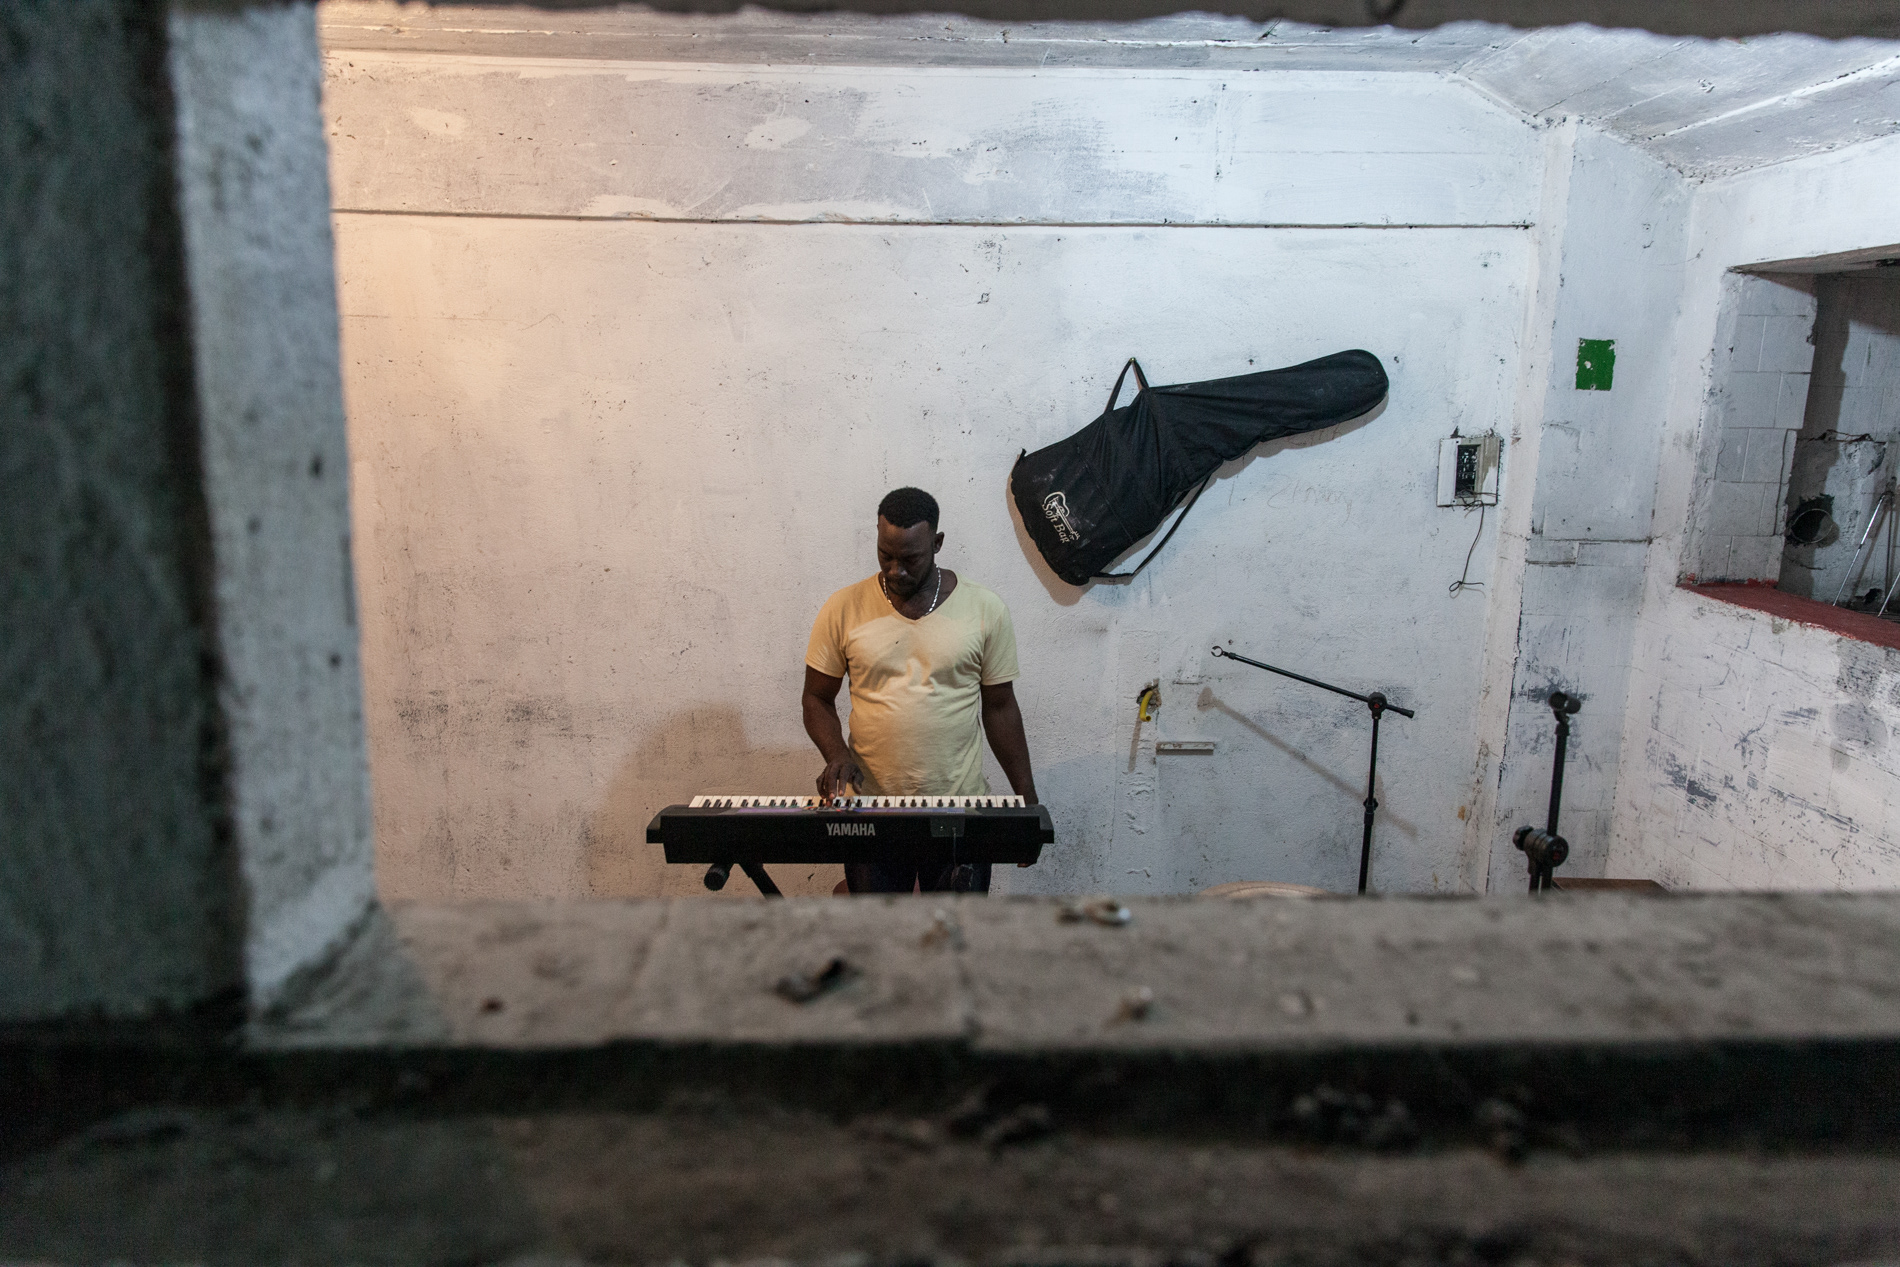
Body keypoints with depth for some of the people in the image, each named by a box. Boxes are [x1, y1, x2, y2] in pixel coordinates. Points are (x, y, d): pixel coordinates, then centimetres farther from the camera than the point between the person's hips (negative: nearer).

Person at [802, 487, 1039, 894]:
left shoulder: (985, 611, -2)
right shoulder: (843, 609, -2)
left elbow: (999, 707, 4)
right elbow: (817, 699, 5)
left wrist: (1027, 800, 4)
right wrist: (836, 754, -15)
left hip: (961, 812, 0)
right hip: (869, 809, 1)